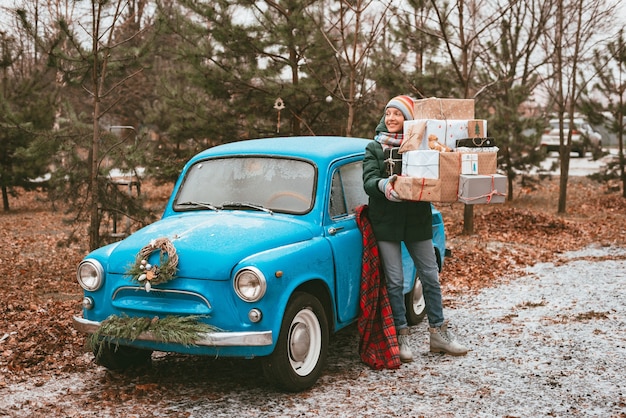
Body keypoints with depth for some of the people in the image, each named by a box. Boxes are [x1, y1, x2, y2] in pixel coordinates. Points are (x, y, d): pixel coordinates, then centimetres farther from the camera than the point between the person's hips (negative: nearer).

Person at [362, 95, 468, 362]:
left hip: (417, 220, 2)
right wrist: (384, 184, -32)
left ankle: (439, 333, 19)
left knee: (431, 277, 7)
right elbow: (368, 180, -11)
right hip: (386, 222, -2)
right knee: (395, 281, 0)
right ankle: (401, 337, 9)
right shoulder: (374, 148, 2)